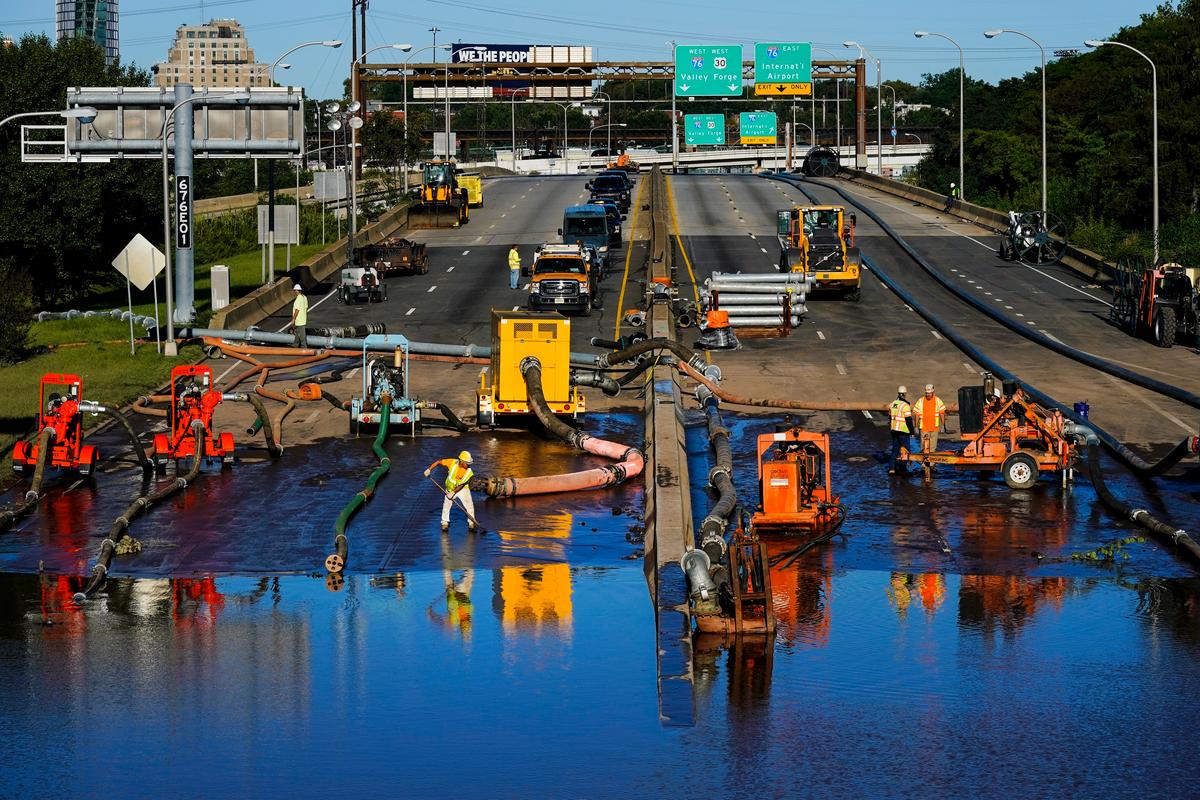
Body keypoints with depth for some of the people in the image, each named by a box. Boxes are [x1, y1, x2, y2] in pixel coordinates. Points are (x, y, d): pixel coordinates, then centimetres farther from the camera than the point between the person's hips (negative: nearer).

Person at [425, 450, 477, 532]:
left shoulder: (469, 472, -23)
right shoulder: (453, 462, -22)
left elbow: (461, 485, -22)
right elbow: (438, 462, -13)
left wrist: (453, 493, -28)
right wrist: (429, 470, -20)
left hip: (463, 489, -1)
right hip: (450, 488, 1)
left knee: (469, 505, -9)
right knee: (446, 504, -8)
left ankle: (471, 523, 9)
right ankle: (445, 523, 11)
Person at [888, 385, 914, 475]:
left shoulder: (893, 404, 8)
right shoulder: (905, 406, -16)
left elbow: (890, 417, 17)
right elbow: (908, 420, -17)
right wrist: (912, 431, -8)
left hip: (894, 430, 7)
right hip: (903, 431, -7)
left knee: (895, 449, 12)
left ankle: (892, 468, 9)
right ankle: (902, 468, 4)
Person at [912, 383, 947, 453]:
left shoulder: (937, 400, 3)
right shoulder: (920, 401, 0)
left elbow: (942, 413, 8)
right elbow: (916, 414, 4)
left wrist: (943, 425, 5)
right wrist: (916, 426, 1)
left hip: (934, 427, 1)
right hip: (924, 427, -1)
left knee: (933, 446, 6)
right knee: (924, 446, -4)